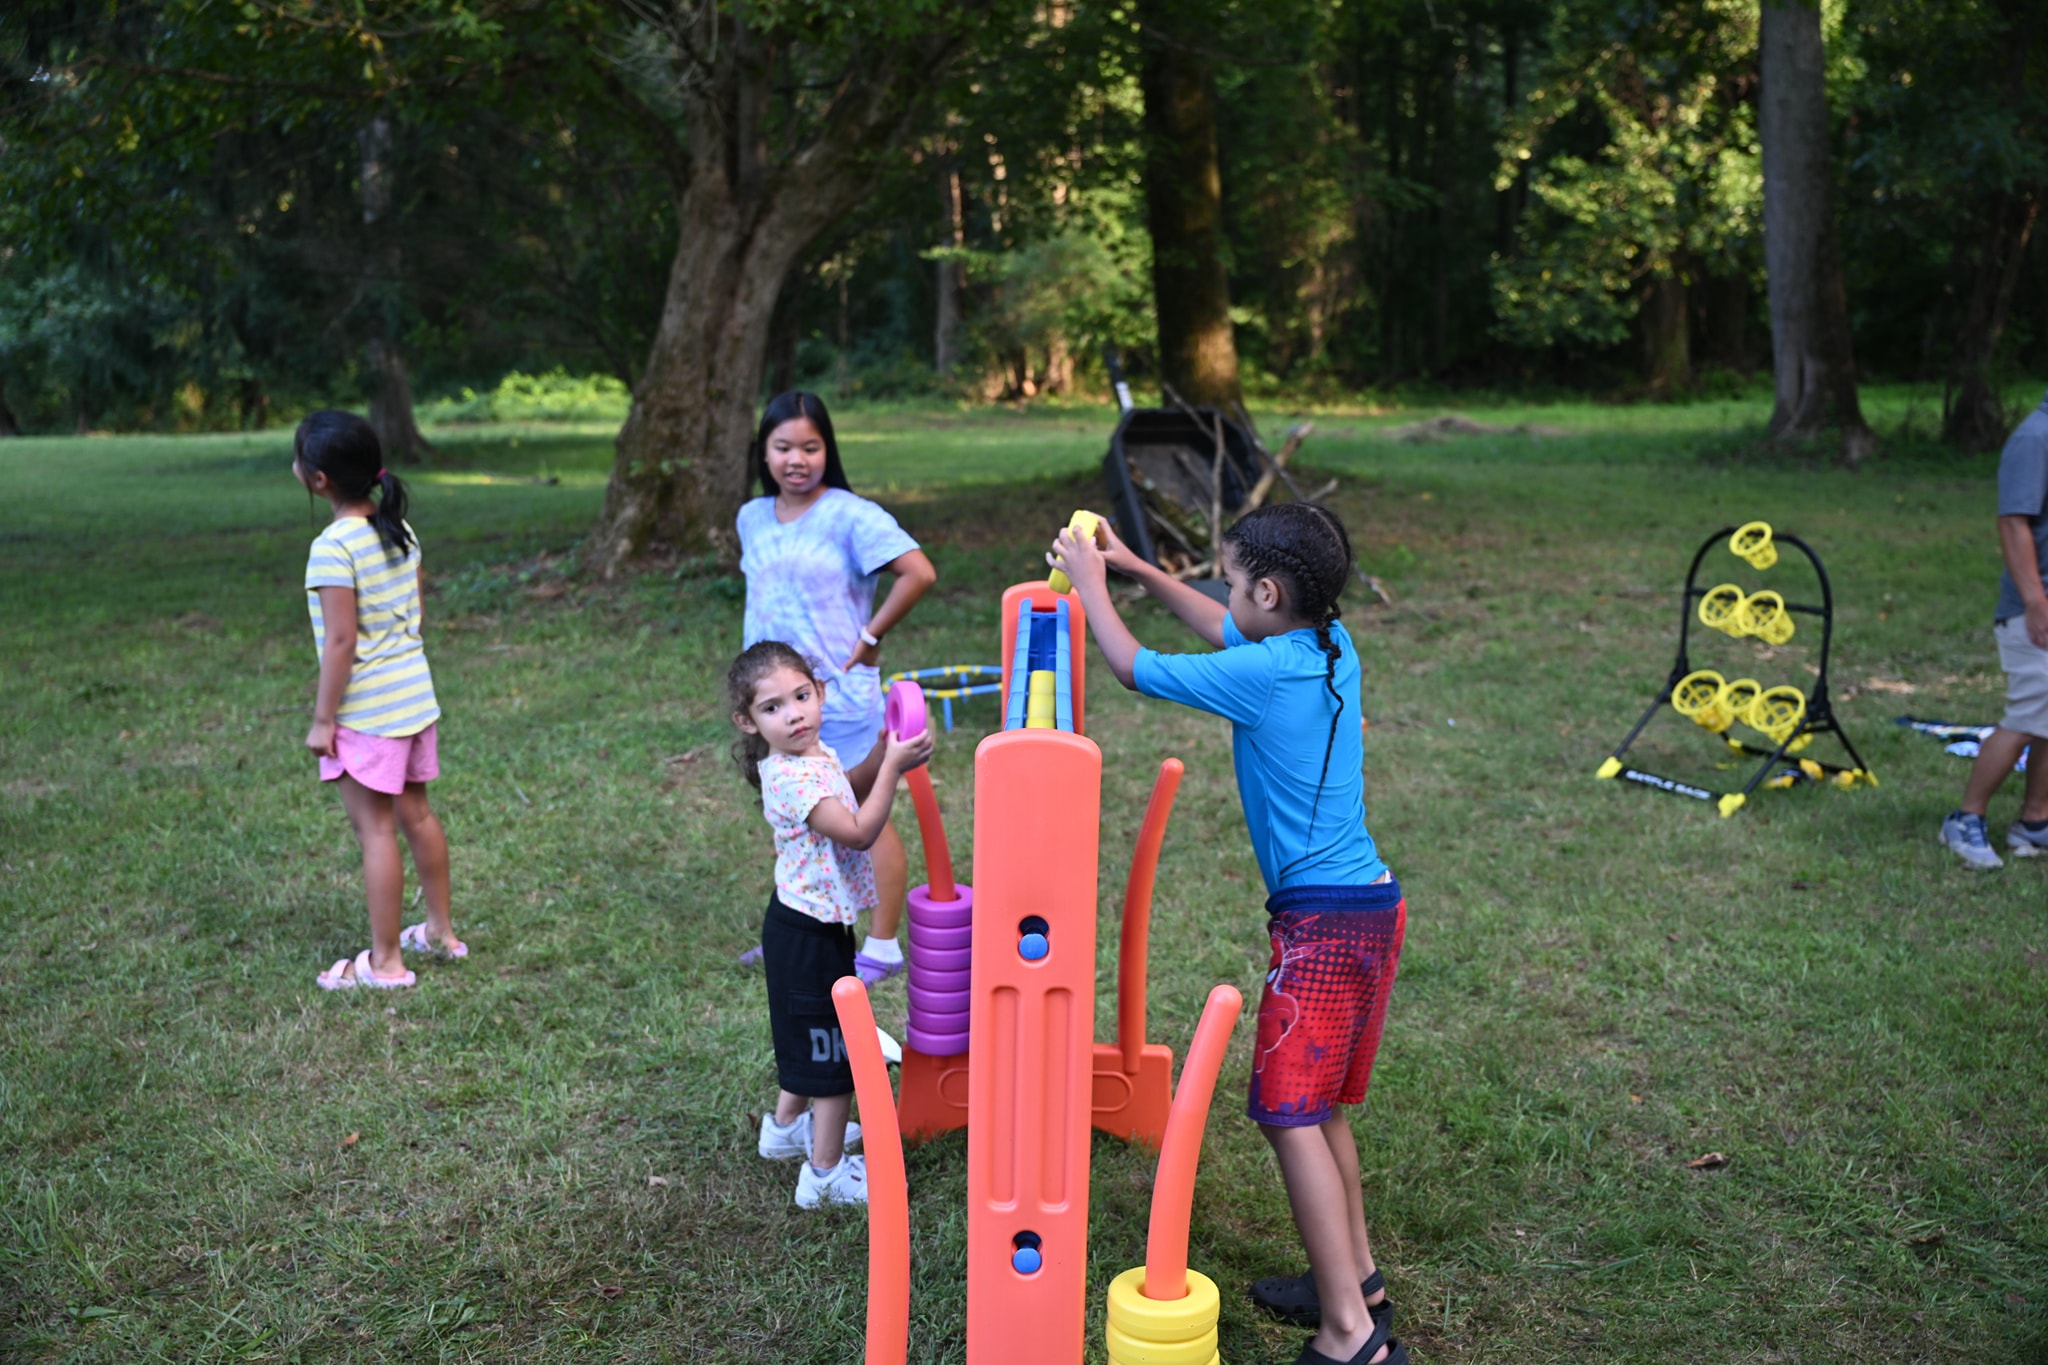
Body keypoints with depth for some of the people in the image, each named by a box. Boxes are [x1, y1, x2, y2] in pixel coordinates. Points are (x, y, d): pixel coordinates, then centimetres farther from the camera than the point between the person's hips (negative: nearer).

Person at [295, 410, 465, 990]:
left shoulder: (333, 548, -19)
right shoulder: (401, 532, 4)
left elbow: (341, 640, -20)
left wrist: (322, 719, -13)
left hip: (367, 709, -8)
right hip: (416, 693, 8)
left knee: (375, 828, 0)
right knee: (416, 813, 18)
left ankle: (385, 961, 9)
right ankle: (441, 930, 30)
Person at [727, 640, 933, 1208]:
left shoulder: (815, 755, 1)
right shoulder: (792, 779, -29)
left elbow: (851, 791, 20)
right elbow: (860, 832, -30)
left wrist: (885, 747, 4)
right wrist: (893, 767, -28)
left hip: (804, 921, 10)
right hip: (809, 933, -10)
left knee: (810, 1034, 27)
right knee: (836, 1048, 1)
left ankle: (787, 1126, 45)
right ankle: (826, 1173, 13)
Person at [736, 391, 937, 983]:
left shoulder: (850, 516, -14)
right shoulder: (753, 517, 8)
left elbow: (919, 573, -21)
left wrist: (871, 636, -15)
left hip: (839, 698, -7)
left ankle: (882, 947, 13)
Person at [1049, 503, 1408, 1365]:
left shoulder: (1262, 675, -17)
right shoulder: (1332, 646, 6)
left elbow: (1131, 667, -5)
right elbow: (1225, 631, 24)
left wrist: (1089, 581, 11)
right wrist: (1131, 566, 25)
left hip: (1322, 921, -9)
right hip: (1372, 905, 9)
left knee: (1289, 1115, -6)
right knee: (1318, 1107, 19)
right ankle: (1356, 1278, 29)